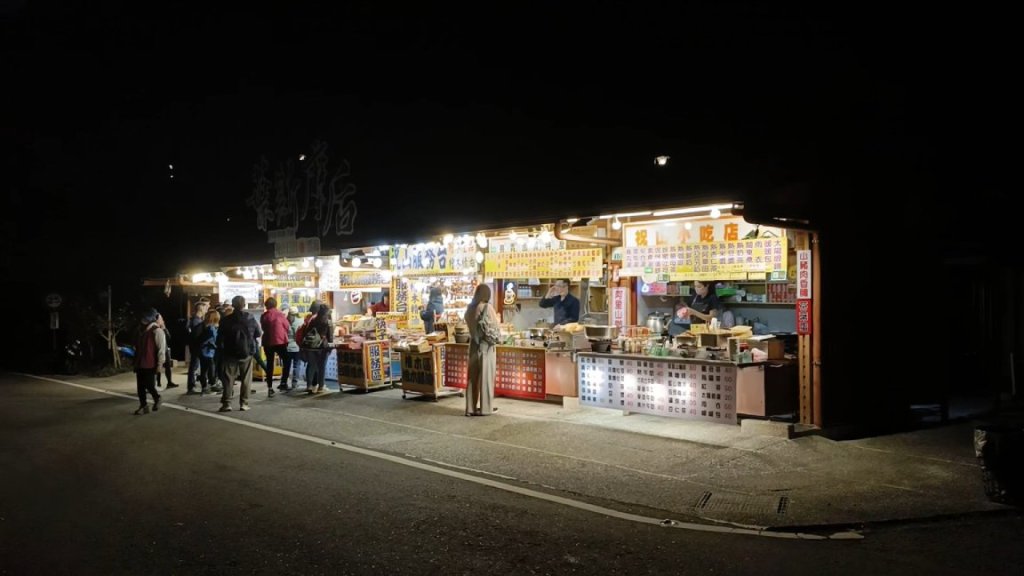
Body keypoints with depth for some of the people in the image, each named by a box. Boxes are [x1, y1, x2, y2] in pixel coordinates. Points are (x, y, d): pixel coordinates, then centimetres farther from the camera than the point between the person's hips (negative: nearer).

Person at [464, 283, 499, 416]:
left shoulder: (470, 308, 4)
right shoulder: (487, 307, -12)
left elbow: (469, 326, 12)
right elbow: (493, 327, -9)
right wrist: (497, 338, 9)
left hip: (474, 344, 5)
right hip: (486, 345, -5)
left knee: (473, 376, 8)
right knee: (486, 376, 2)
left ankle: (471, 407, 11)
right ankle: (485, 408, 6)